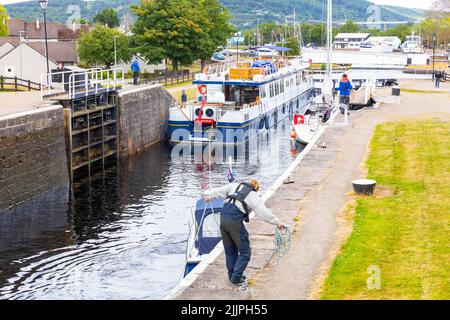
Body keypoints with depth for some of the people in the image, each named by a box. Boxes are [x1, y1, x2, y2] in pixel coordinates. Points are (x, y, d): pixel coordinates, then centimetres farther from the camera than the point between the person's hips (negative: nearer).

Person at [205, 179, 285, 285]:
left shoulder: (235, 185, 17)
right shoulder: (254, 196, 2)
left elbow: (220, 191, 27)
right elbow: (264, 212, -4)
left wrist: (210, 197, 45)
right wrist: (277, 223, 2)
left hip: (223, 218, 6)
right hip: (235, 222, -6)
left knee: (230, 250, 20)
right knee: (245, 252, 6)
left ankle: (232, 275, 28)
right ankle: (236, 277, 1)